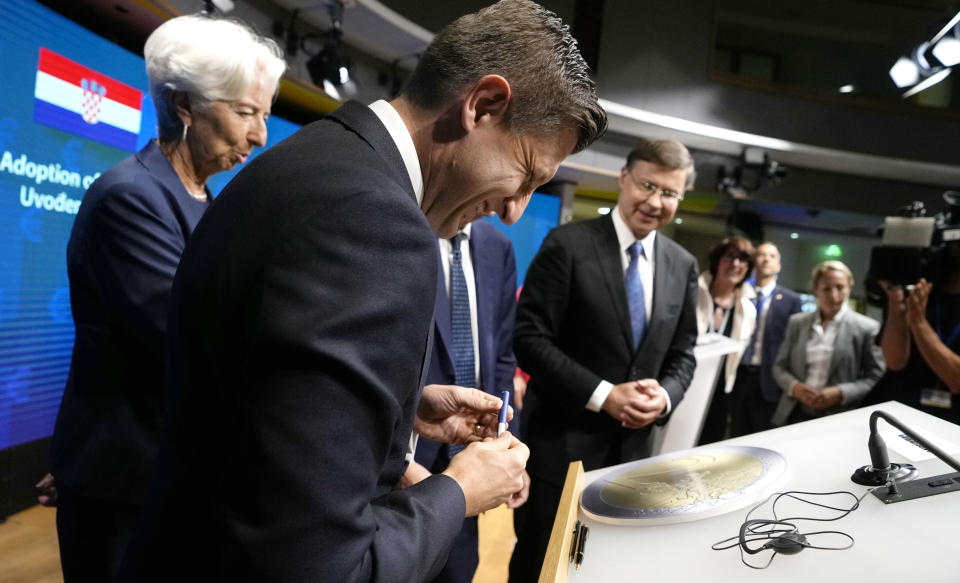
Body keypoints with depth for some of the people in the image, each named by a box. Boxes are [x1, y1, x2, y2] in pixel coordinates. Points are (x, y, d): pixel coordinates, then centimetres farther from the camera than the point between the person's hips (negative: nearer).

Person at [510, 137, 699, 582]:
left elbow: (682, 353, 11)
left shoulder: (683, 265, 6)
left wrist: (665, 396, -10)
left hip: (634, 443, 5)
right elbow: (530, 338, -15)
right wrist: (603, 395, -19)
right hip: (562, 438, -5)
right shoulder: (567, 244, -11)